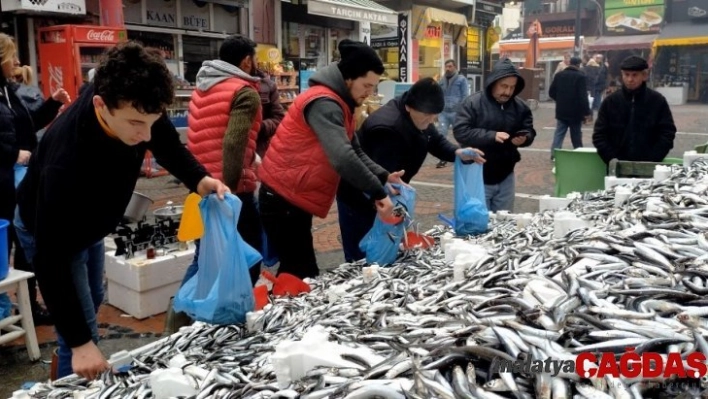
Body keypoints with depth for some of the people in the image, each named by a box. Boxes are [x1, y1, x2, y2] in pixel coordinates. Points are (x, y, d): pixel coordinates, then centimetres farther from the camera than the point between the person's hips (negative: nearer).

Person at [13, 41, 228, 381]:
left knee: (90, 308, 26)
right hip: (47, 231, -7)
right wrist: (80, 343, -37)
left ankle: (74, 376, 51)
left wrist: (199, 179, -28)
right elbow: (50, 259, -39)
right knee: (82, 335, -7)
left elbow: (168, 146, -7)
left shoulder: (133, 105, -29)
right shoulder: (65, 162, -45)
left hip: (90, 222, 7)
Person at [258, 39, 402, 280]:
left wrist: (383, 177, -4)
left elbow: (355, 151, 12)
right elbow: (342, 157, -34)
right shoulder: (324, 103, -21)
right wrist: (378, 194, -28)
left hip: (295, 197, 10)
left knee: (298, 270, 15)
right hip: (284, 198, -10)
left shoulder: (339, 104, 12)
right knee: (302, 273, -7)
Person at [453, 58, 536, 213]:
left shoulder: (520, 106, 4)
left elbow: (530, 131, 13)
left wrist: (524, 138, -12)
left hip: (505, 177, 5)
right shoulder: (473, 103, -11)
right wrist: (492, 136, -27)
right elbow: (460, 132, -18)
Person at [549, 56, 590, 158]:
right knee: (576, 135, 9)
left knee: (559, 133, 5)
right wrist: (587, 112, -14)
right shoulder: (580, 76, -12)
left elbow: (551, 92, 7)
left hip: (561, 110, 4)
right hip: (575, 111, -3)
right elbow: (583, 96, -18)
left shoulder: (559, 75, 3)